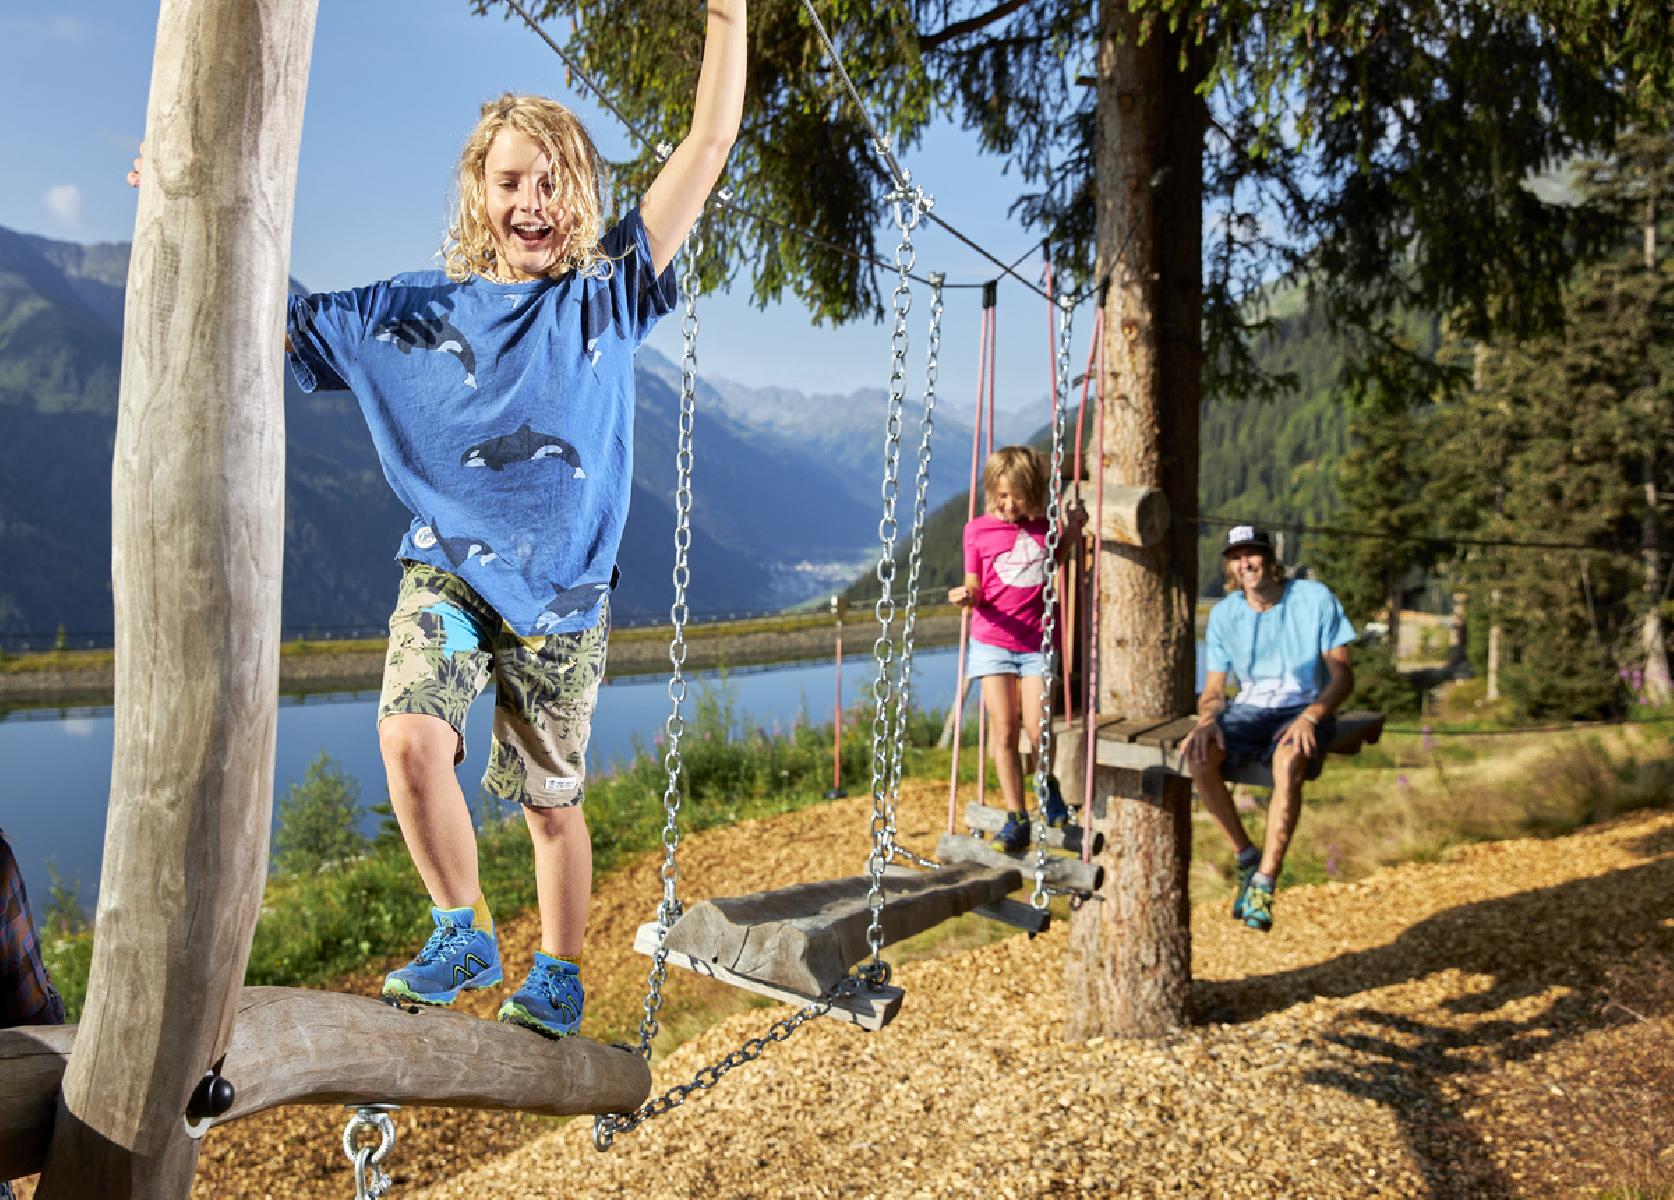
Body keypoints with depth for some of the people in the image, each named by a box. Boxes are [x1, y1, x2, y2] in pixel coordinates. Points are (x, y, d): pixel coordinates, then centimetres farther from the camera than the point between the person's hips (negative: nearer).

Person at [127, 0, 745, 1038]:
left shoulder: (606, 294, 0)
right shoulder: (415, 309, 3)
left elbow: (710, 146, -3)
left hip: (563, 593, -1)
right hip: (449, 572, 1)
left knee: (552, 798, 8)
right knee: (411, 734, -23)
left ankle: (559, 976, 29)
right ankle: (464, 934, 1)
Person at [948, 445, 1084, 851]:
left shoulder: (1044, 526, 6)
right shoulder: (978, 531, 1)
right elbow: (975, 589, 2)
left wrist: (1072, 531, 7)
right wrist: (965, 595, -22)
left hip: (1037, 643, 0)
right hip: (993, 641, 0)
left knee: (1036, 730, -8)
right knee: (1003, 730, -4)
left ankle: (1048, 788, 24)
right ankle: (1015, 818, 6)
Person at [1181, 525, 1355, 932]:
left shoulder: (1314, 598, -4)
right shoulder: (1224, 614, 4)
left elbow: (1343, 676, -4)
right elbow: (1213, 689, 6)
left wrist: (1311, 715, -23)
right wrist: (1206, 721, -18)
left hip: (1304, 709, -3)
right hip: (1249, 710, 3)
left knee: (1288, 762, -37)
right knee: (1199, 756, -28)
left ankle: (1264, 884, -31)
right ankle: (1247, 856, -9)